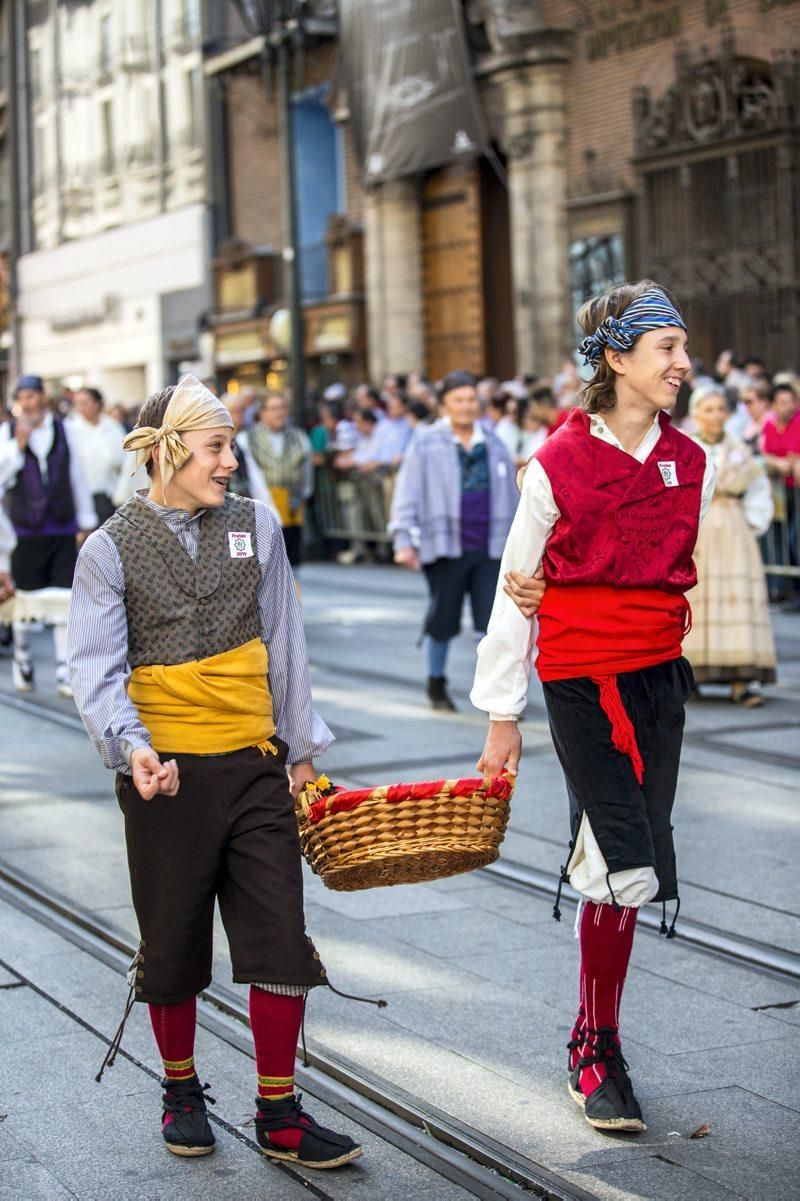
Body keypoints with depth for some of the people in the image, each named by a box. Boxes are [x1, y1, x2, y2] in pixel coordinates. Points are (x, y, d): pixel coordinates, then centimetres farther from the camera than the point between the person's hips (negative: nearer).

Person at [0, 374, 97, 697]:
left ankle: (64, 673, 2)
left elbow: (77, 476, 12)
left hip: (64, 530, 1)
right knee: (26, 600, 6)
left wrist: (86, 522, 13)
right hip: (27, 532, -1)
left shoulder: (63, 429, 6)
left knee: (65, 602, -3)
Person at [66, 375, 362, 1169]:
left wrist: (301, 745, 12)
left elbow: (283, 646, 11)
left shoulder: (255, 526, 5)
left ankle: (278, 1116, 11)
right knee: (172, 944, 10)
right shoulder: (112, 549, -4)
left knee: (280, 939, 0)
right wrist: (130, 745, -27)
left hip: (255, 766, 2)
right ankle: (182, 1092, 32)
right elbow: (95, 667, -10)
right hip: (165, 772, -2)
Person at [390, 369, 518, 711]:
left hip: (489, 548, 2)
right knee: (443, 621, 8)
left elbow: (511, 497, 19)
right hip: (445, 547, -2)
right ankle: (436, 684, 28)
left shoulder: (494, 445, 12)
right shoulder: (426, 443, 1)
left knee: (495, 620, -7)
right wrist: (404, 540, -7)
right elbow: (407, 492, -1)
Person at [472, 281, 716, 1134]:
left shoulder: (691, 463, 6)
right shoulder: (558, 465, -8)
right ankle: (596, 1052, 6)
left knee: (625, 862, 8)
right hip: (581, 679, -5)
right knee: (624, 868, -10)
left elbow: (710, 577, 14)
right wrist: (502, 716, -2)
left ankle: (593, 1038, 22)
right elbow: (514, 593, -3)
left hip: (660, 677, 5)